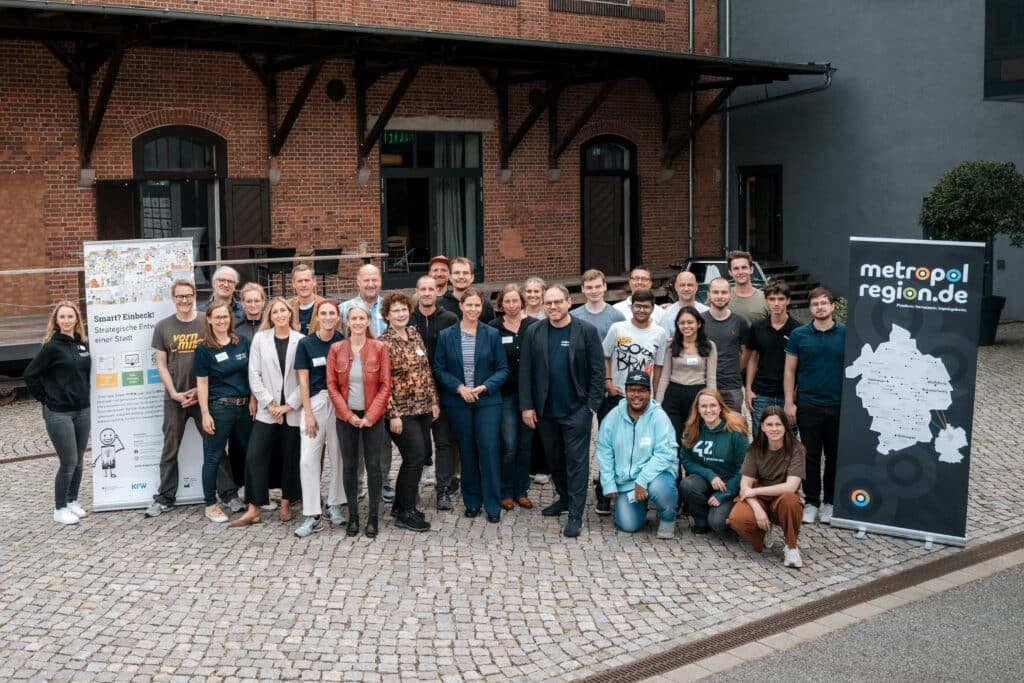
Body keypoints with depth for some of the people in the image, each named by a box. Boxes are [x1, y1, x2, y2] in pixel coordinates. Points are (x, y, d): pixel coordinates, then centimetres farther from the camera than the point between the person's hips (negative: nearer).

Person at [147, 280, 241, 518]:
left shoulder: (207, 324, 1)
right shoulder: (163, 327, 4)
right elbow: (161, 364, 4)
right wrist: (174, 393, -7)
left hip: (203, 396, -1)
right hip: (174, 398, 1)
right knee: (170, 449, 8)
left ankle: (229, 493, 7)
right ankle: (165, 497, 17)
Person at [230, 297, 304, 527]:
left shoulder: (301, 341, -2)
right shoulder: (260, 338, 1)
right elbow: (254, 375, 0)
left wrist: (289, 405, -8)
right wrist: (270, 404, -6)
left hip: (292, 410, 0)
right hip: (267, 410, 1)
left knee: (291, 458, 7)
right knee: (255, 456, -5)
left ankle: (286, 504, 22)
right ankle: (253, 510, 1)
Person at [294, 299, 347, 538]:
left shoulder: (343, 342, 3)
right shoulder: (306, 343, -1)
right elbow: (303, 380, -1)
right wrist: (308, 414, -5)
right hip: (314, 402, -1)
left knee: (338, 455, 6)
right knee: (308, 459, -5)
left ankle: (334, 505, 23)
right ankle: (312, 515, 0)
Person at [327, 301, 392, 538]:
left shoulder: (379, 348, -3)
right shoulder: (336, 349, 0)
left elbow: (385, 385, -4)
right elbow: (332, 386, 0)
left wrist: (370, 416, -11)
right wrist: (349, 415, -9)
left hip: (372, 417, -1)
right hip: (346, 417, 1)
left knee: (373, 466, 3)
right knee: (349, 466, 7)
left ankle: (372, 517, 13)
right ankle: (353, 516, 17)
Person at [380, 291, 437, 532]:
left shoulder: (414, 334, 9)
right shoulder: (384, 343, -11)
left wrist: (433, 400, 11)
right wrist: (393, 415, -16)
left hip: (423, 408, 7)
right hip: (402, 410, -7)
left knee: (419, 456, 11)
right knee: (416, 456, -10)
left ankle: (401, 505, 25)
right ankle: (405, 513, 2)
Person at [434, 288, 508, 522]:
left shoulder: (492, 335, 0)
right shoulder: (446, 336, 2)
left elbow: (502, 369, 1)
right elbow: (439, 369, 2)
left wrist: (484, 387, -14)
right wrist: (459, 387, -12)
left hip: (488, 401, -1)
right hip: (457, 402, 1)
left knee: (489, 450, -6)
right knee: (467, 452, 8)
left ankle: (493, 505, 3)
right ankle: (472, 502, 20)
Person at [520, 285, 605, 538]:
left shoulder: (586, 331, -5)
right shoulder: (534, 332, 2)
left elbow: (597, 371, -5)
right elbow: (525, 371, 2)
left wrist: (592, 407, -9)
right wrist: (526, 406, -3)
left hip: (576, 410, -3)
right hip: (546, 411, 3)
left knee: (576, 462, -1)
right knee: (554, 459, 16)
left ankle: (575, 515, 3)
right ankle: (564, 498, 34)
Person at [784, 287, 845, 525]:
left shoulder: (846, 334, 1)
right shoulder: (799, 335, 2)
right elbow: (789, 370, 4)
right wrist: (789, 403, -3)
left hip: (839, 405, 0)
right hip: (808, 405, 0)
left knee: (835, 456, 8)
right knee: (811, 456, 5)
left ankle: (830, 502, 20)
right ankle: (811, 501, 15)